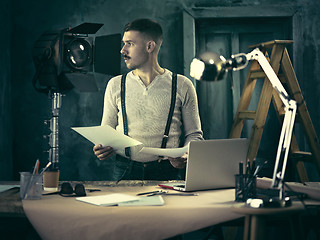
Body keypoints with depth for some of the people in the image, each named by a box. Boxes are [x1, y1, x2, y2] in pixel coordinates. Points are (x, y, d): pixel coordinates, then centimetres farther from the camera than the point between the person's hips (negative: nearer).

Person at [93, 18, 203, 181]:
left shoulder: (182, 86, 6)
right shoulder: (115, 85, 12)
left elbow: (194, 134, 10)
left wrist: (186, 155, -11)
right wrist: (102, 148, -5)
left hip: (167, 171, -1)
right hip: (125, 170, 1)